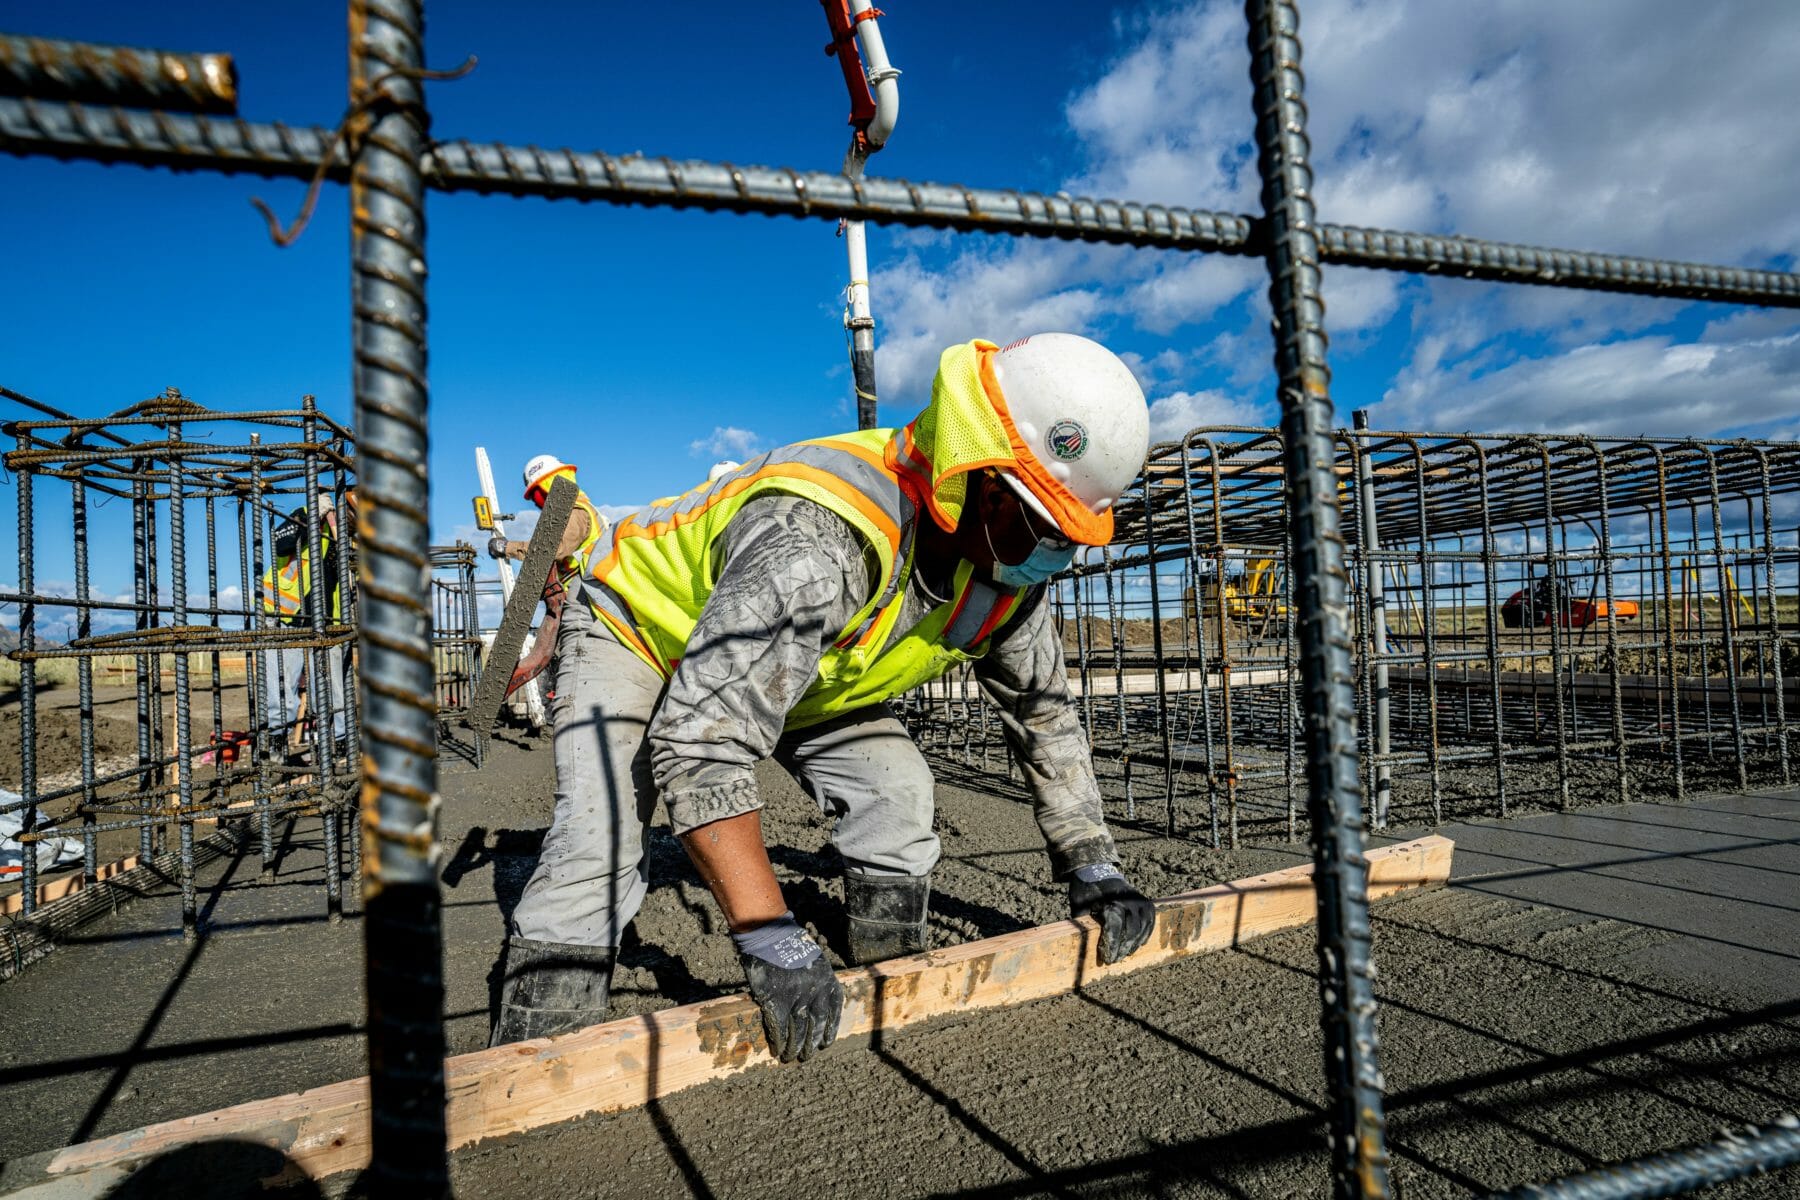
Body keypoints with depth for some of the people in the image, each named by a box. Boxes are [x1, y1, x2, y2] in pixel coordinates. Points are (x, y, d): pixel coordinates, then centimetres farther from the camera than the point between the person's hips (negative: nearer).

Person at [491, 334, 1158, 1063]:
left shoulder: (1007, 564, -17)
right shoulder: (819, 539, -45)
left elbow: (1043, 708, -3)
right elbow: (700, 745, -47)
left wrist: (1093, 868, -4)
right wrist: (770, 941, -45)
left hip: (795, 662, 6)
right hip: (639, 629, -6)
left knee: (895, 790, -9)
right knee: (598, 842, -23)